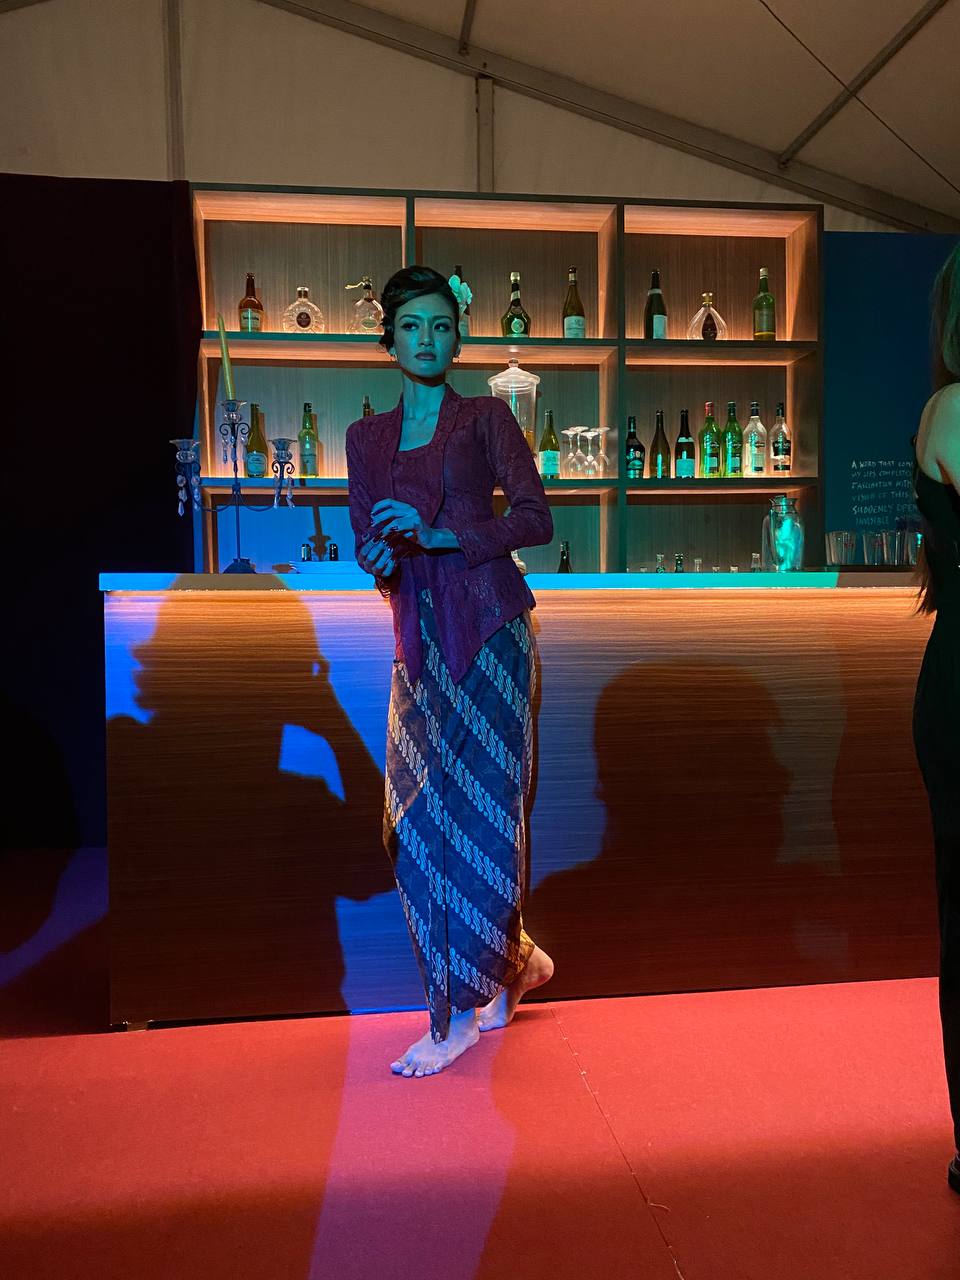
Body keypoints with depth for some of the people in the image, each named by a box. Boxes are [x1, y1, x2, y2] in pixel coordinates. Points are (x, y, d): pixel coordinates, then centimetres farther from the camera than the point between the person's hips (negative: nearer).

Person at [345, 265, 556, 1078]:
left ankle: (460, 1009, 7)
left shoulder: (486, 418, 3)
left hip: (487, 624, -5)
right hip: (417, 635, 5)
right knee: (418, 819, 4)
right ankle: (513, 962, 24)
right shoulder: (367, 438, 16)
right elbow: (366, 540, 16)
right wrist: (380, 561, -8)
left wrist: (441, 534, -17)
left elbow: (536, 519, -5)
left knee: (477, 807, -6)